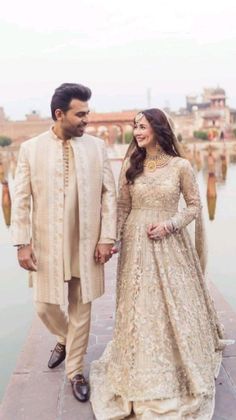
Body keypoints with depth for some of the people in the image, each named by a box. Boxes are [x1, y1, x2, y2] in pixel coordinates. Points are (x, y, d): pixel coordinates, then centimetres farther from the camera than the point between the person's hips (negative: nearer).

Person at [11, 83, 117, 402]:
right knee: (46, 307, 11)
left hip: (86, 244, 0)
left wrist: (106, 238, -5)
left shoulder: (97, 146, 0)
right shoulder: (30, 148, -1)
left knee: (81, 310, 10)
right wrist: (22, 243, -6)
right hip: (47, 244, 0)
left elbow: (109, 195, 1)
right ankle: (64, 340, 45)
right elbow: (21, 200, -1)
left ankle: (75, 371, 30)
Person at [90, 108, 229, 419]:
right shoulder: (131, 165, 3)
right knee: (140, 306, 7)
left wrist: (170, 223, -13)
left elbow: (195, 207, 2)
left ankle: (181, 371, 31)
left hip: (170, 242, -1)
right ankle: (144, 373, 28)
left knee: (175, 305, 6)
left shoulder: (180, 166, -4)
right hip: (136, 243, 2)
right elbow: (123, 207, 7)